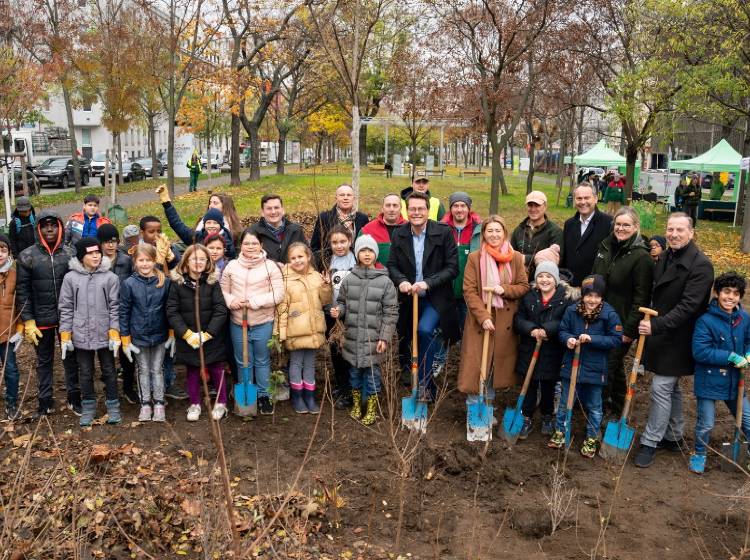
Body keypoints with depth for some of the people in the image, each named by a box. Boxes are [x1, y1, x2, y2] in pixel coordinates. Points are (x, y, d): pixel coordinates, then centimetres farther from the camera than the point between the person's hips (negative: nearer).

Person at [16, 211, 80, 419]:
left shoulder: (70, 253, -2)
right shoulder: (27, 256, -5)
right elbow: (22, 291, -4)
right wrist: (28, 322, -8)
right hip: (41, 320, 0)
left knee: (71, 358, 12)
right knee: (44, 361, 14)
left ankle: (74, 398, 26)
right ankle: (45, 401, 26)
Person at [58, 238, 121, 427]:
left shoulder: (110, 277, -6)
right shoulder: (70, 278, -3)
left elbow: (114, 307, -2)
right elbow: (66, 308, 2)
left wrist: (114, 333, -7)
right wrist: (65, 335, -1)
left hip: (105, 335, -1)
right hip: (81, 336, 1)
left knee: (109, 372, 11)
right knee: (86, 374, 13)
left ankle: (113, 406, 25)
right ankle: (88, 407, 27)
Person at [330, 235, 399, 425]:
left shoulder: (385, 282, -5)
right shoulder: (349, 279, 2)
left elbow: (391, 313, -4)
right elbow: (342, 302, 13)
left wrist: (385, 337, -9)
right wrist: (337, 310, -11)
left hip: (373, 338, -2)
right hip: (352, 336, 3)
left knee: (372, 372, 6)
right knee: (354, 371, 15)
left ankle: (371, 409, 23)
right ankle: (356, 404, 34)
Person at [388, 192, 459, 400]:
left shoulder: (444, 232, -10)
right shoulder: (399, 234, 0)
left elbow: (452, 268, -11)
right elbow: (392, 265, 4)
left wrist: (428, 283, -23)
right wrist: (401, 281, -18)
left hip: (435, 298, -4)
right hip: (409, 298, 4)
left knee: (424, 329, -28)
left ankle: (424, 383, -12)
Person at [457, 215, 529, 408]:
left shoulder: (516, 258, 3)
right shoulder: (474, 258, -2)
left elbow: (524, 287, 6)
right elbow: (469, 291, -6)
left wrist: (504, 289, -14)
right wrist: (483, 317, -15)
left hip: (506, 321, 2)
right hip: (480, 320, -2)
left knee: (499, 364, 9)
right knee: (476, 366, -1)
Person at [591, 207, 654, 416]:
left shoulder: (641, 256, -16)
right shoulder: (605, 246, 4)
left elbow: (641, 298, -16)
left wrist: (630, 329, -16)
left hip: (621, 323, -6)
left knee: (610, 365, 3)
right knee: (614, 364, 17)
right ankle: (617, 406, 32)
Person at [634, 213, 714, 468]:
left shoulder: (701, 265, -18)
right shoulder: (664, 257, 7)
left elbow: (688, 306, -25)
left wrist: (656, 325, -31)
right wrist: (648, 324, 6)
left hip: (677, 339, -8)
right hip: (661, 334, 8)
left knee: (661, 388, -5)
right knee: (671, 388, 18)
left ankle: (650, 443, 6)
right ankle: (673, 437, 32)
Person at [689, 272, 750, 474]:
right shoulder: (706, 320, -19)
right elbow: (699, 352, -23)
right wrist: (731, 357, -24)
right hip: (710, 380, -4)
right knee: (705, 424, 9)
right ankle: (699, 454, 33)